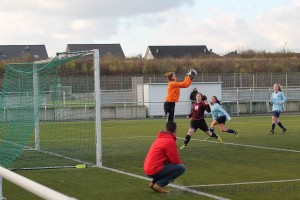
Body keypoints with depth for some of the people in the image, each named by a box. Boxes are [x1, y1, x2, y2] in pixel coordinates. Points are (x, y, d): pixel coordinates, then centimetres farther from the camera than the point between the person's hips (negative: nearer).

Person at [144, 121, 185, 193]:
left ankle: (154, 182, 14)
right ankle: (160, 184, -8)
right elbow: (175, 160, -10)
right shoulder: (170, 141, -12)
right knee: (181, 168, -6)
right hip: (155, 170, -9)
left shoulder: (160, 138, 17)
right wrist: (181, 163, 12)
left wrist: (179, 162, 16)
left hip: (148, 169, 9)